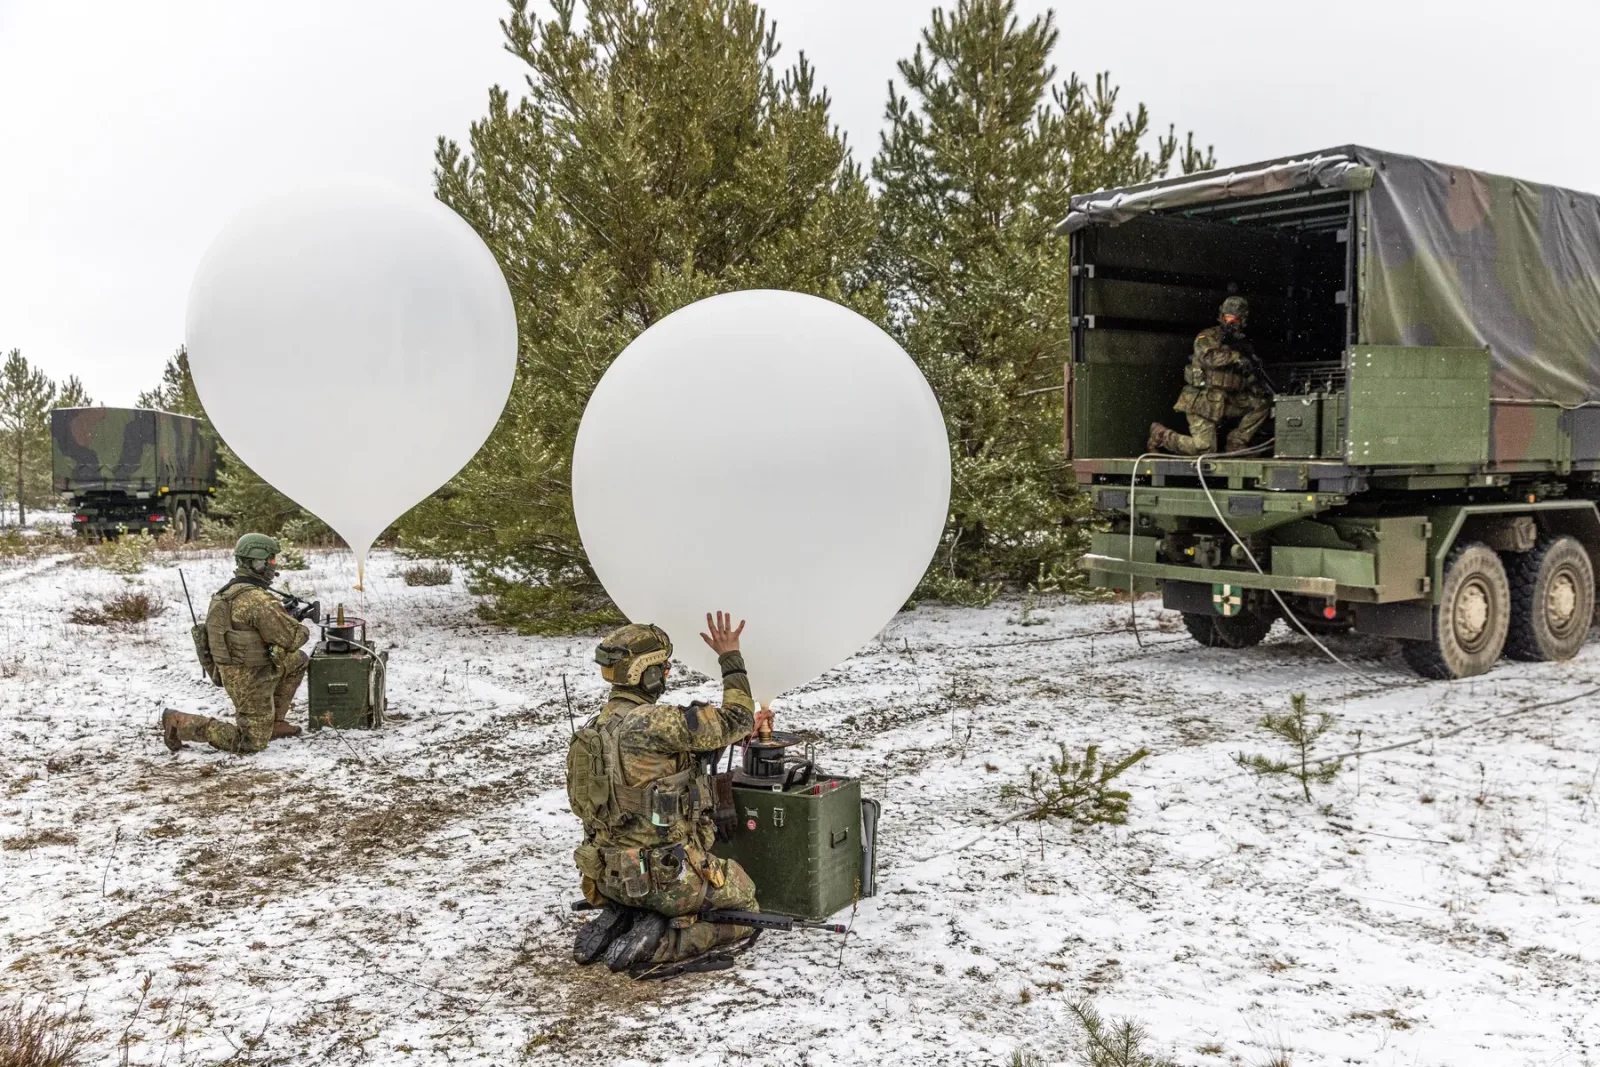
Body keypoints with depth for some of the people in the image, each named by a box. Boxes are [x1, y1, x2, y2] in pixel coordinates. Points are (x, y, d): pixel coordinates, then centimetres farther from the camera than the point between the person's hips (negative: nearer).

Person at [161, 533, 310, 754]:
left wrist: (285, 614, 6)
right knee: (253, 742, 0)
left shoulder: (230, 591, 6)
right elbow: (290, 638, -22)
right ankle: (179, 723, 0)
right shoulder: (258, 599, -24)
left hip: (239, 669, 9)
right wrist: (303, 631, 0)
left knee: (298, 660, 21)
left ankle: (274, 722, 21)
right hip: (249, 678, -9)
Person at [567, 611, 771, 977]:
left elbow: (683, 748, 15)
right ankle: (656, 945, -7)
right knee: (744, 912, 15)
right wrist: (730, 657, -2)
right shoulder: (654, 723, -23)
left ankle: (615, 923, 10)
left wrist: (744, 731, 16)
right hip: (667, 875, -8)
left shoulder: (596, 727, 6)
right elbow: (734, 721, -13)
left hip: (610, 875, 8)